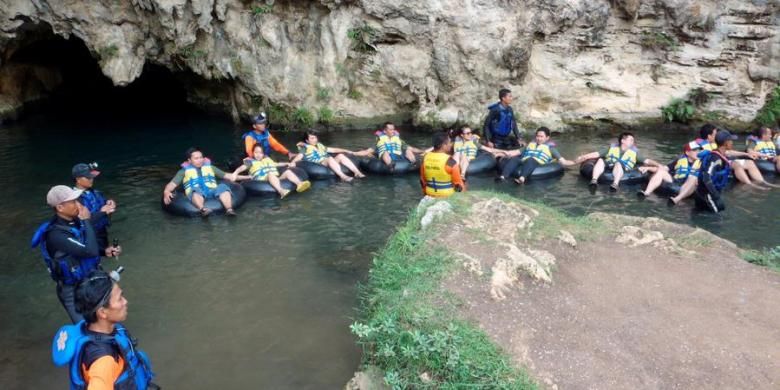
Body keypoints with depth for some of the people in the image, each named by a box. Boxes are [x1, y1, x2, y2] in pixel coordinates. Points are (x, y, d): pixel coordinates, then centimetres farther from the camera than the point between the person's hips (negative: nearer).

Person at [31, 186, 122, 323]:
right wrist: (86, 221, -28)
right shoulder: (56, 234, -30)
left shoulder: (75, 221, -6)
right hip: (74, 290, -7)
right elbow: (89, 251, -37)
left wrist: (105, 251, -7)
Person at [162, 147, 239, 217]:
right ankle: (203, 209, -64)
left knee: (223, 187, -31)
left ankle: (229, 209, -52)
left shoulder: (210, 167, 28)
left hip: (212, 191, 2)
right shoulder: (184, 171, 21)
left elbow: (224, 175, 24)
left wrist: (232, 176, 2)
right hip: (195, 193, -2)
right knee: (196, 190, -38)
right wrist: (166, 192, -10)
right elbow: (173, 184, 11)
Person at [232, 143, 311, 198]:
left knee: (288, 171, -17)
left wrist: (288, 163, 26)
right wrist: (235, 173, -10)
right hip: (263, 181, -5)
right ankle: (281, 191, -64)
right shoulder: (251, 162, 18)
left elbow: (277, 164, 38)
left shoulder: (267, 159, 32)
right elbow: (241, 168, 8)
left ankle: (299, 184, -46)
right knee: (271, 174, -37)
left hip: (277, 180, 5)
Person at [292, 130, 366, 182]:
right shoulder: (305, 148, 10)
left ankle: (357, 172, -26)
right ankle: (343, 176, -49)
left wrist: (347, 151, 23)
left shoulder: (319, 145, 27)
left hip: (329, 164, 6)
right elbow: (299, 157, -6)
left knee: (340, 155, -16)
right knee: (330, 158, -33)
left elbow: (333, 150, 29)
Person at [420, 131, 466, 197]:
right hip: (448, 196, -6)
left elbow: (422, 180, 6)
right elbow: (458, 184, -12)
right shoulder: (450, 161, -20)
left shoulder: (425, 157, -4)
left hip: (430, 196, 6)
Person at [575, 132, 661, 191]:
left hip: (623, 171, -1)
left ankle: (616, 183, -57)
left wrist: (658, 165, -4)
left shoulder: (634, 152, 18)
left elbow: (647, 161, 11)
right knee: (601, 160, -25)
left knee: (618, 163, -33)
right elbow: (596, 154, 12)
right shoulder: (612, 148, 18)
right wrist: (582, 157, 3)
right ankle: (594, 180, -45)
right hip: (607, 169, 1)